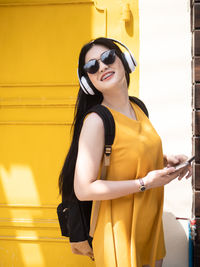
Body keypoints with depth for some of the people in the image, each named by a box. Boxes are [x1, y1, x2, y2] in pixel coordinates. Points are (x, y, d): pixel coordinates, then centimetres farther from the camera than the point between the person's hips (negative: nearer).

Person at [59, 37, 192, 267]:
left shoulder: (138, 109, 4)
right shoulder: (96, 120, -20)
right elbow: (83, 189, -24)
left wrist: (166, 161, 0)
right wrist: (144, 183, -23)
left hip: (151, 224, 7)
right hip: (120, 232, -7)